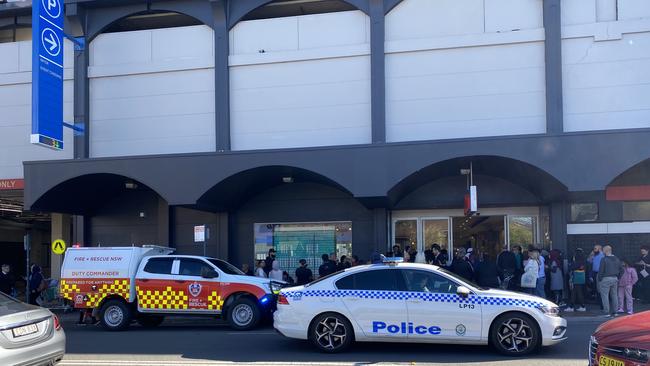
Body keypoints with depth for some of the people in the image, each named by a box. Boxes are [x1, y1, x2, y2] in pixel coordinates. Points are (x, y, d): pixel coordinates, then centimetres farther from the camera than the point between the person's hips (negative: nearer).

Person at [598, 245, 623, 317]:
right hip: (614, 279, 7)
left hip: (605, 279, -7)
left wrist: (599, 279, -5)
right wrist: (617, 278, 17)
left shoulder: (604, 259, -11)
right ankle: (615, 311, 18)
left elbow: (601, 271, -13)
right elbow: (621, 270, 13)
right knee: (614, 295, 14)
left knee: (605, 295, -2)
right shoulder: (616, 259, 10)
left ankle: (607, 312, -5)